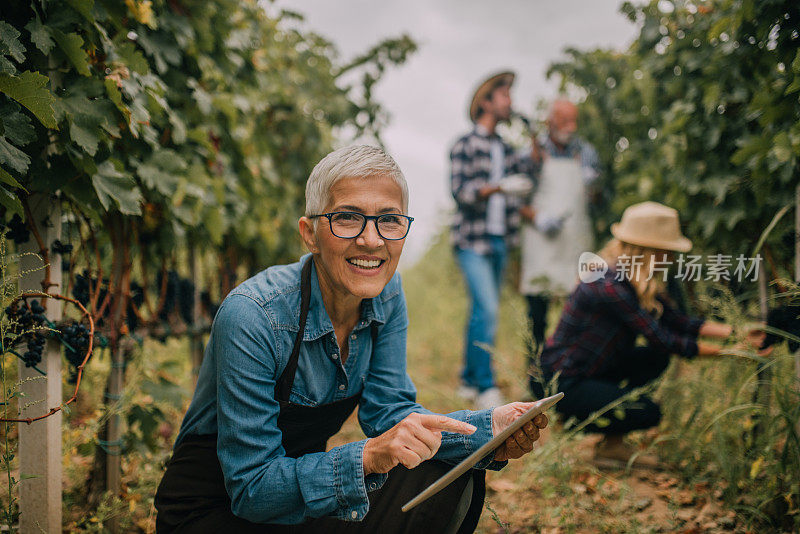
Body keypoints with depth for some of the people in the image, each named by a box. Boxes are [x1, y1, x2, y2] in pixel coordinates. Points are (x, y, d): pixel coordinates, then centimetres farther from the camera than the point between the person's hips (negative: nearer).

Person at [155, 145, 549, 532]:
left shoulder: (386, 296, -6)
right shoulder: (252, 317, -27)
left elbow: (389, 411, -6)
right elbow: (250, 490, -26)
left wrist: (489, 429, -23)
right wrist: (367, 457, -40)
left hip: (310, 489, 7)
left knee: (452, 480, -14)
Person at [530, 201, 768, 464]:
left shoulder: (638, 283, 5)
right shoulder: (610, 284, -25)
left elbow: (676, 320, 7)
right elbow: (660, 338, -22)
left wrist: (733, 332, -2)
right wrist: (729, 353, -19)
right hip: (559, 382, -10)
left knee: (656, 359, 7)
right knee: (647, 413, -18)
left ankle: (612, 444, 10)